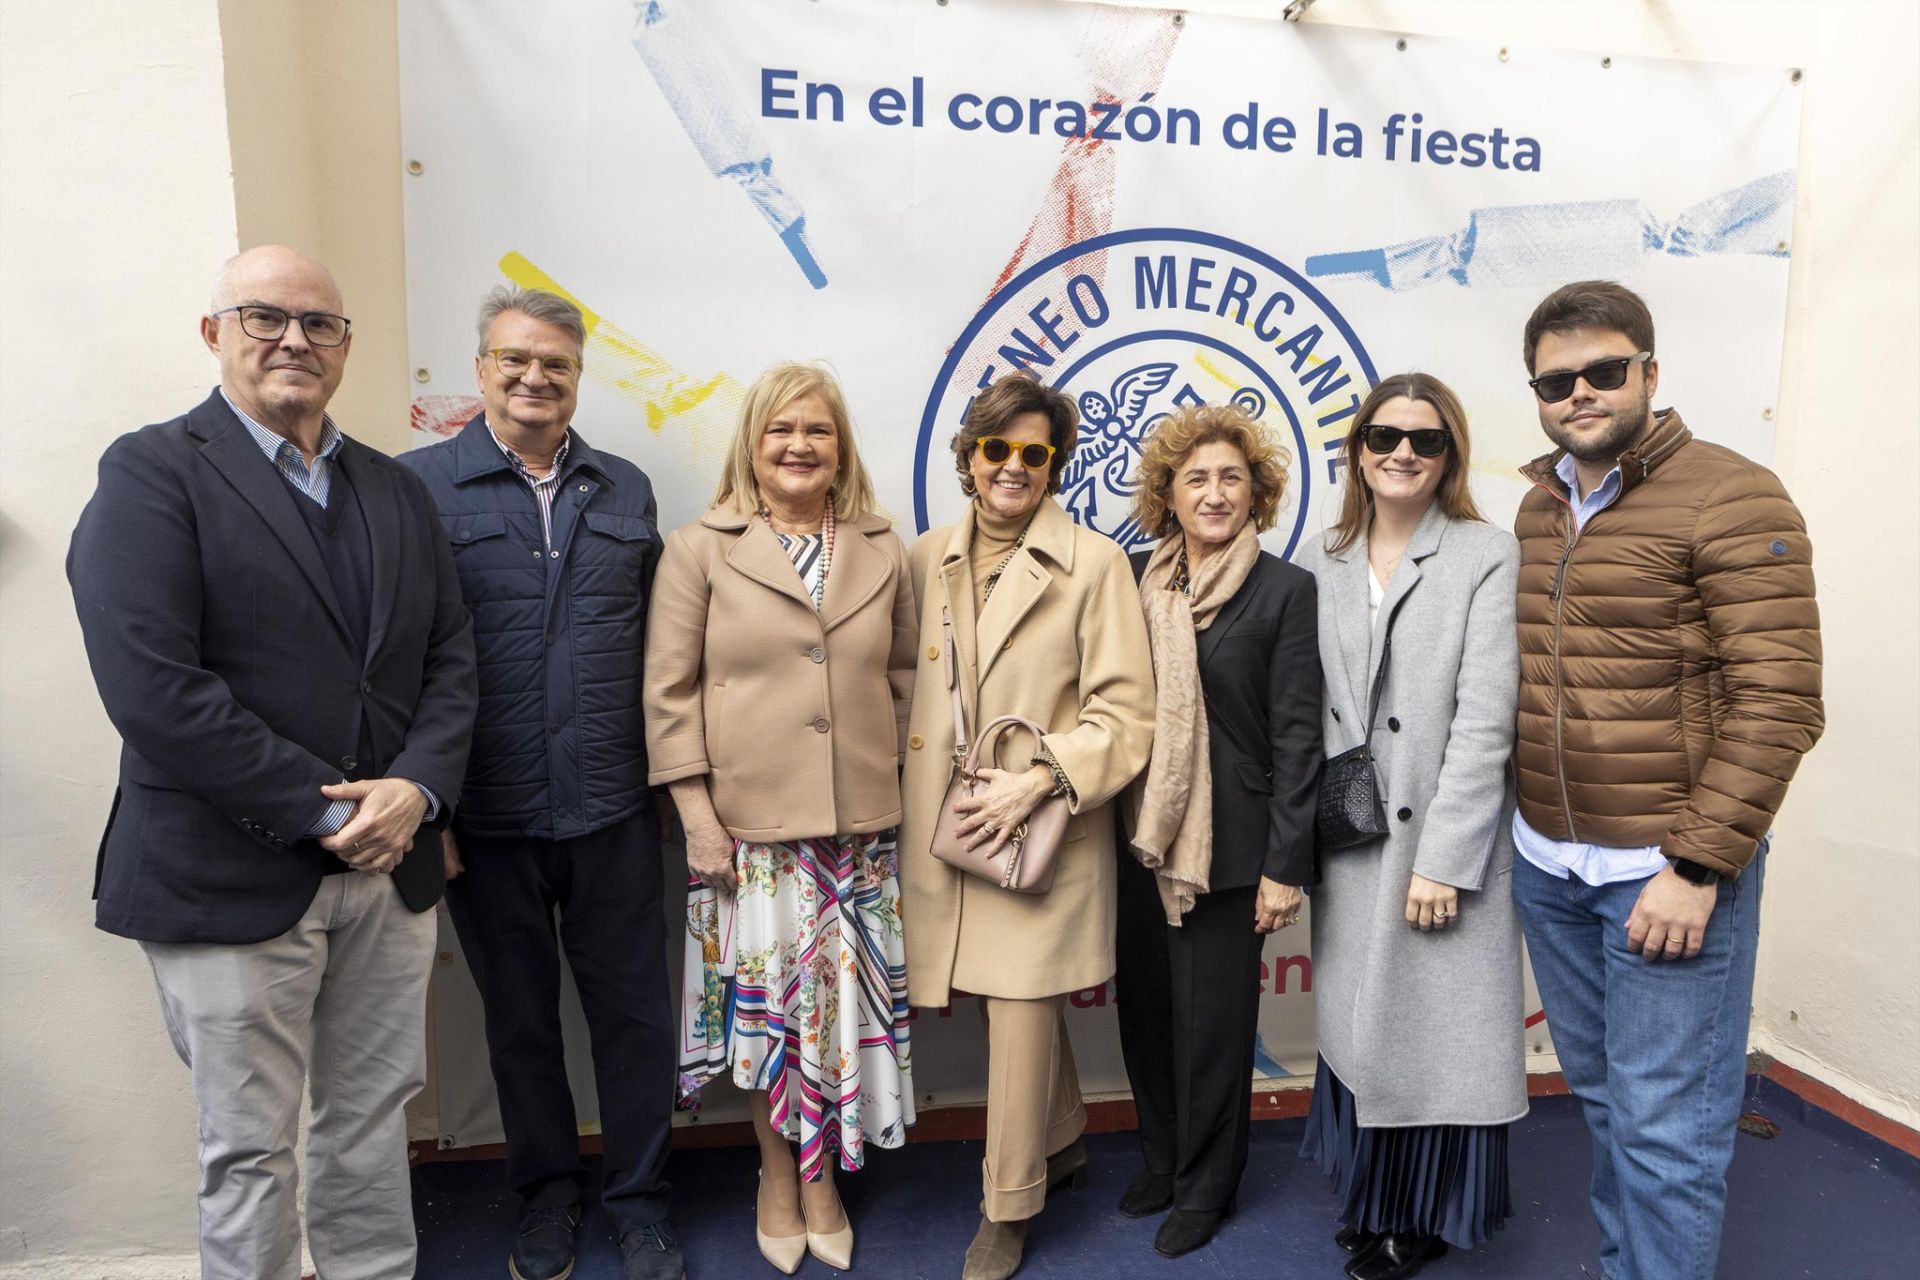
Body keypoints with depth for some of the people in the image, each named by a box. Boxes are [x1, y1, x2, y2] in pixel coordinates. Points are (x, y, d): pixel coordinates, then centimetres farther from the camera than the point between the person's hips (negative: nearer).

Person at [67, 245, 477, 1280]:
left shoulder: (395, 490, 11)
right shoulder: (152, 472, -7)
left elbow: (449, 657, 7)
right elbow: (150, 687, -17)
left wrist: (418, 787, -10)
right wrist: (325, 811, -17)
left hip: (390, 867, 5)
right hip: (230, 876, -5)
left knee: (373, 1121, 17)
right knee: (250, 1147, 10)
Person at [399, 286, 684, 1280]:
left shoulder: (625, 489, 8)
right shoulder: (416, 485, -3)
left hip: (613, 813, 2)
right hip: (486, 820, -2)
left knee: (633, 1011, 11)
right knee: (519, 1019, 16)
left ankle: (638, 1198, 31)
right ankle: (546, 1193, 37)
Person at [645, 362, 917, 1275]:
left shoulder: (884, 555, 8)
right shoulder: (700, 550, -1)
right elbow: (669, 693, -3)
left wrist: (895, 781, 9)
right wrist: (697, 814, -7)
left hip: (862, 827, 3)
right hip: (750, 825, -2)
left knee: (844, 1000, 9)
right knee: (766, 1001, 6)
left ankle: (821, 1179, 31)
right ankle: (778, 1176, 31)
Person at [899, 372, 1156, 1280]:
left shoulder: (1093, 563, -6)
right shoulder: (926, 560, 7)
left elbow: (1123, 712, -8)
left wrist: (1039, 777, -18)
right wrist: (909, 799, 6)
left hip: (1042, 826, -4)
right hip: (943, 826, 4)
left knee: (1020, 1015, 1)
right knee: (1015, 1004, 16)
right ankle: (1063, 1141, 42)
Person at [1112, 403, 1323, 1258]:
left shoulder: (1286, 591, -6)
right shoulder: (1134, 581, 5)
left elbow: (1297, 735, -8)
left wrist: (1286, 864, -10)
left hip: (1227, 843, -4)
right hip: (1138, 837, 4)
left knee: (1213, 1017, 9)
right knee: (1145, 1005, 15)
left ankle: (1204, 1185, 32)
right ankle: (1160, 1159, 38)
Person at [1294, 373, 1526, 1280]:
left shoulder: (1487, 559, -7)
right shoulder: (1322, 564, 6)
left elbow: (1484, 721, -13)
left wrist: (1443, 859, -15)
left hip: (1441, 841, -4)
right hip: (1348, 842, 4)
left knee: (1438, 1028, 7)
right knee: (1357, 1023, 15)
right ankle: (1372, 1195, 36)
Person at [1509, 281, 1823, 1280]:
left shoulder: (1732, 500, -11)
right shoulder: (1539, 508, 9)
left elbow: (1777, 701, -16)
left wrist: (1697, 867, -18)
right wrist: (1525, 826, 9)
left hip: (1668, 868, -6)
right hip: (1546, 861, 6)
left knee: (1664, 1125, 3)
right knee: (1598, 1090, 20)